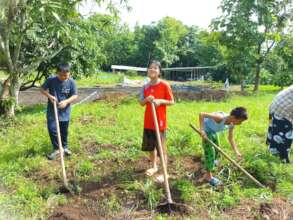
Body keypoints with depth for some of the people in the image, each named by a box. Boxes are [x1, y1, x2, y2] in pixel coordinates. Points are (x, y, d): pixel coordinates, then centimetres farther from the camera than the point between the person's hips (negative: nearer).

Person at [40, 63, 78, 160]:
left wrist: (66, 101, -24)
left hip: (65, 111, 1)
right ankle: (56, 149, 16)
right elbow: (42, 89, 1)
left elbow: (75, 95, -7)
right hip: (52, 111, 0)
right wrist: (49, 96, -17)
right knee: (52, 129, -3)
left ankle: (64, 147, 33)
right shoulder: (51, 80, -10)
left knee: (64, 131, 12)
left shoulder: (71, 82, -10)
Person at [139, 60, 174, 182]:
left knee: (162, 148, 3)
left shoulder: (164, 85, -10)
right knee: (151, 146, 19)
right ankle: (154, 166, 39)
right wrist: (146, 99, -13)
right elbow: (141, 103, 8)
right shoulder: (145, 87, 4)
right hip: (148, 122, 6)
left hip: (160, 121, -5)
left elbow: (172, 102, -6)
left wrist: (161, 101, -22)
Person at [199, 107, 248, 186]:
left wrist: (236, 152, -12)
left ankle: (213, 161, 57)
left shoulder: (231, 124, -16)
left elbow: (231, 138, -5)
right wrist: (202, 129, -43)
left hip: (213, 130, 8)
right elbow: (201, 114, -41)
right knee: (209, 151, -8)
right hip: (206, 130, -8)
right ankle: (209, 176, 4)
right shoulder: (220, 117, -39)